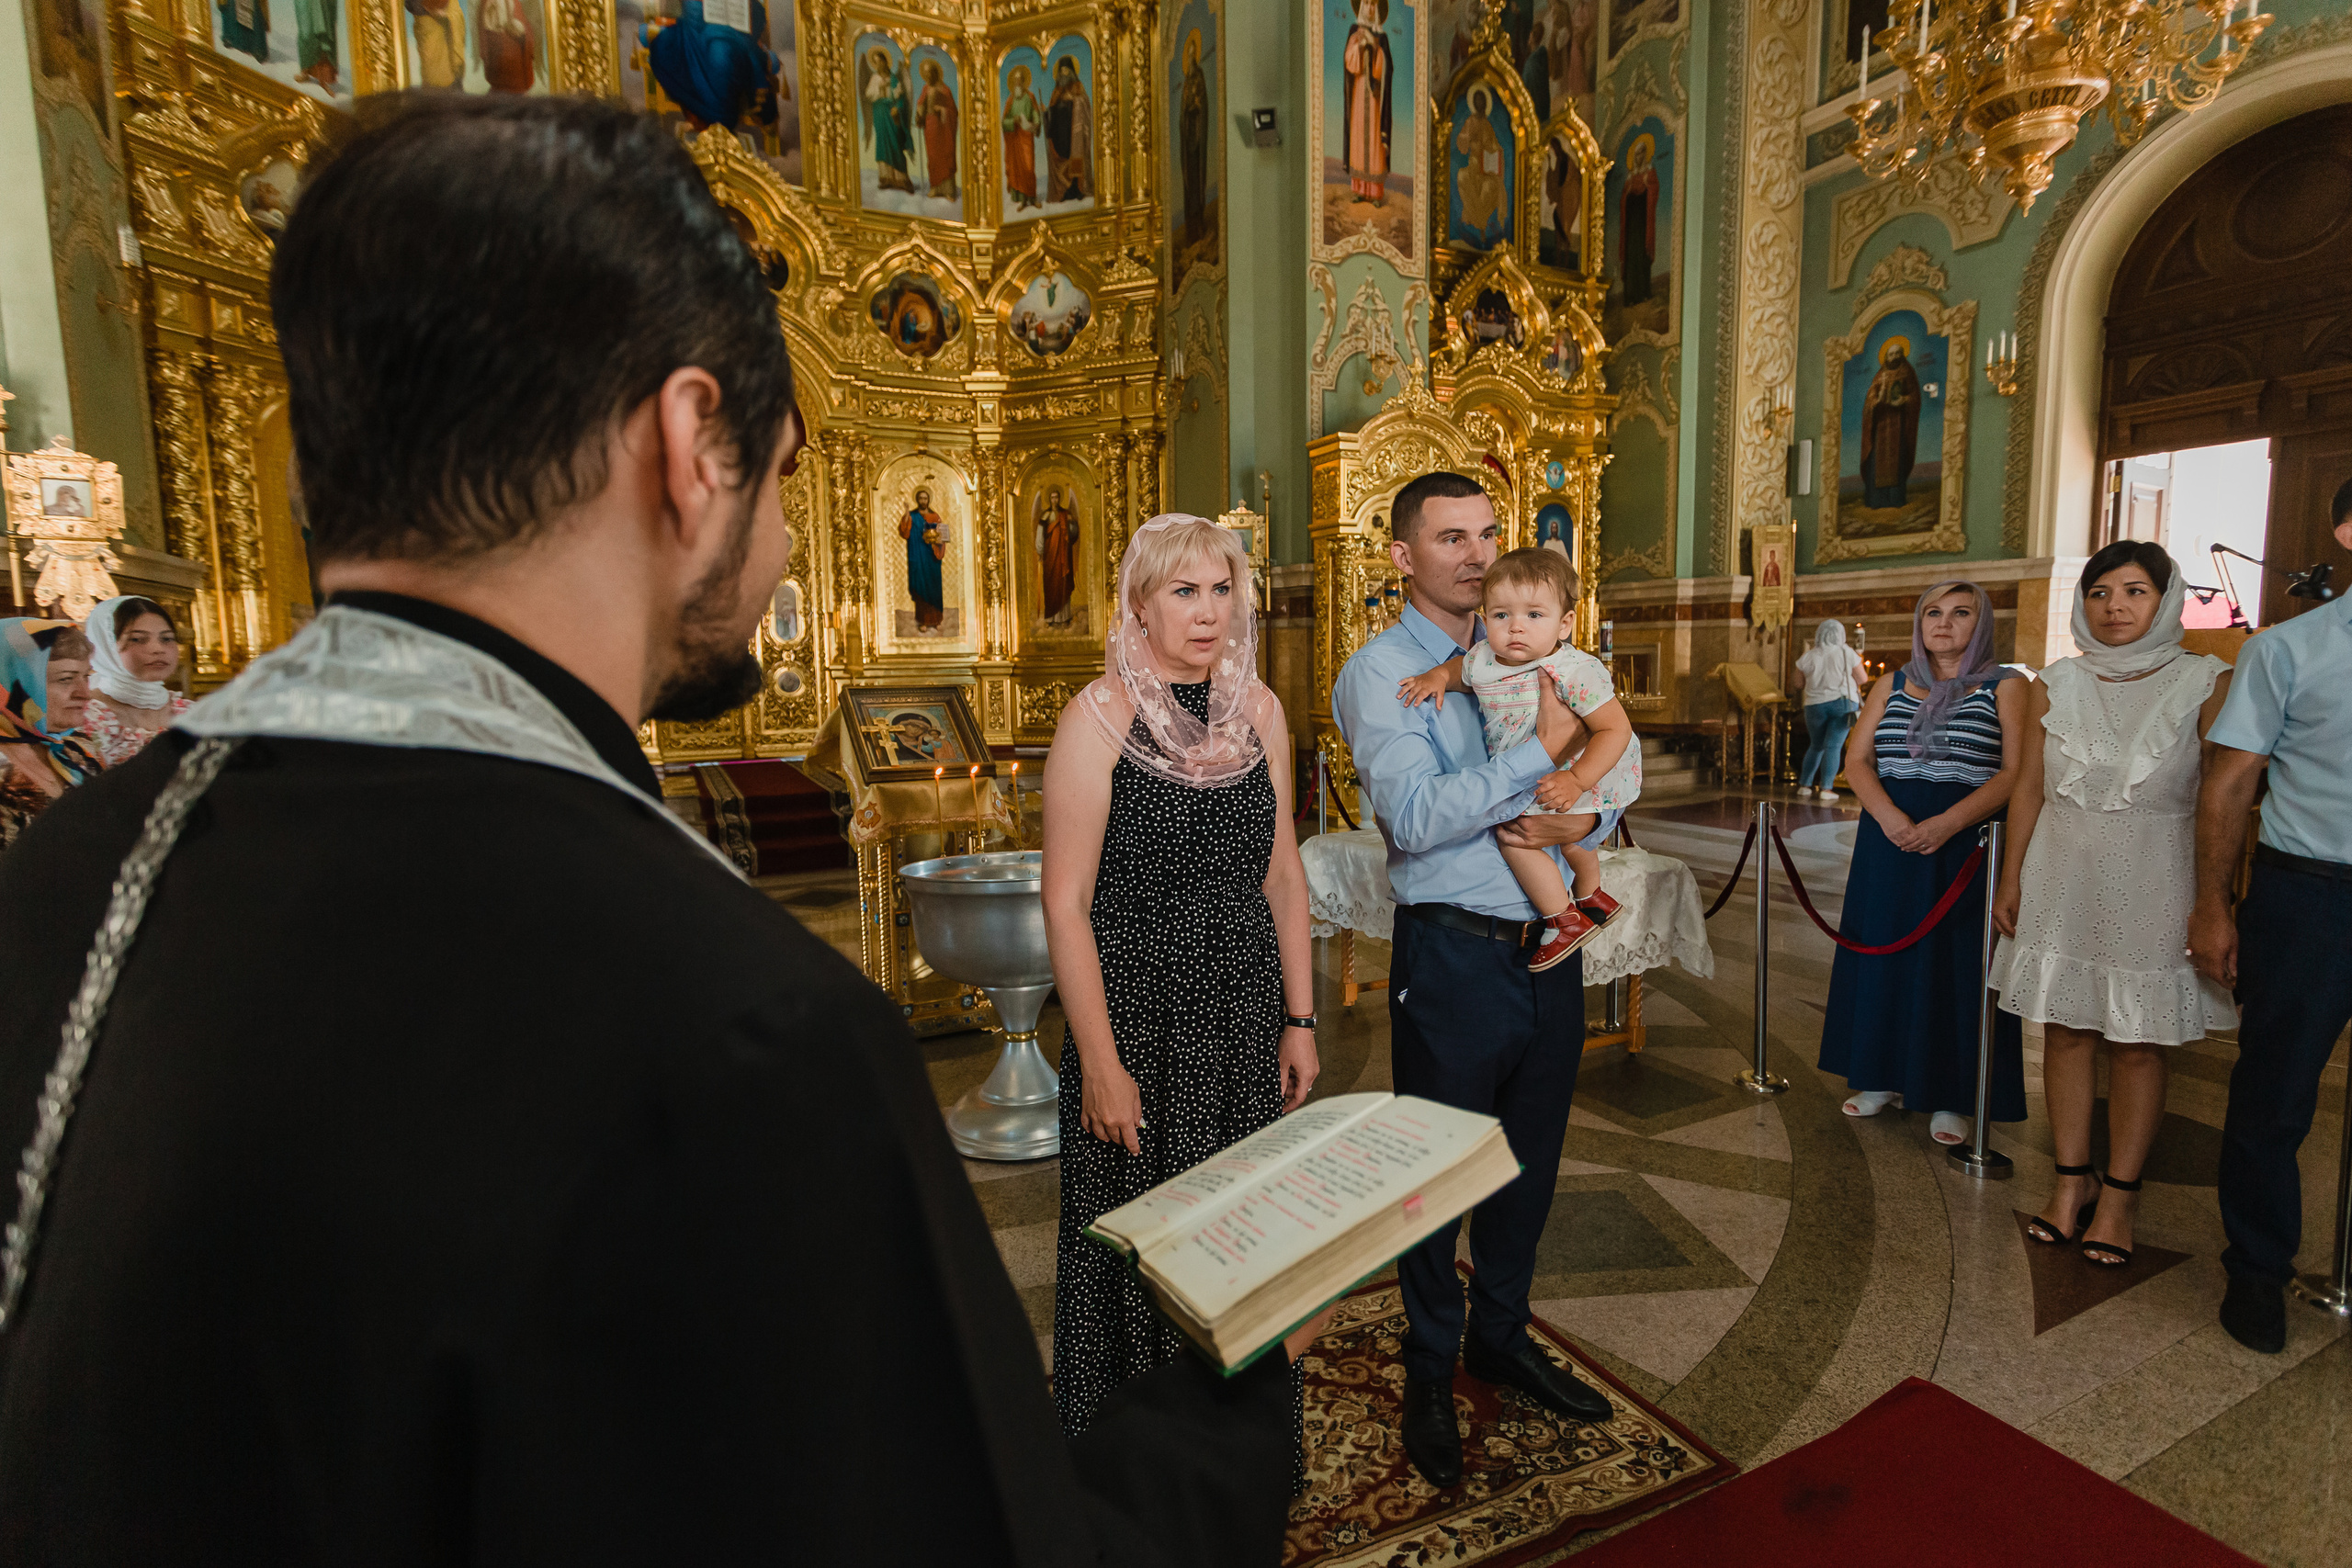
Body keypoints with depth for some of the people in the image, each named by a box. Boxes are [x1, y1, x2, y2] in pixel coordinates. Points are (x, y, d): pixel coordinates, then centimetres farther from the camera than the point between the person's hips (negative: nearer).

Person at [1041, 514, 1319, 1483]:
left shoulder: (1257, 708, 4)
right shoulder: (1100, 715, -12)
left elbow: (1283, 874, 8)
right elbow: (1066, 902, -13)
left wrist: (1299, 1019, 7)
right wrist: (1100, 1061, -14)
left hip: (1245, 1019, 5)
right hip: (1139, 1013, -4)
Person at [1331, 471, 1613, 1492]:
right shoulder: (1379, 672, -8)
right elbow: (1414, 815, -21)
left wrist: (1578, 819, -12)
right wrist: (1540, 752, -19)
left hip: (1549, 946, 6)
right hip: (1455, 952, -6)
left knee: (1530, 1160, 20)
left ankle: (1502, 1335, 44)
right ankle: (1431, 1374, 34)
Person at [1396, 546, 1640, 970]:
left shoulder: (1575, 672, -29)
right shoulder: (1482, 660, -10)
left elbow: (1617, 728, -27)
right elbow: (1458, 667, 15)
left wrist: (1577, 780, -36)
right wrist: (1436, 676, -7)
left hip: (1587, 781, -8)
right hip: (1521, 781, 9)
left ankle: (1565, 920, -3)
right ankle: (1591, 898, 57)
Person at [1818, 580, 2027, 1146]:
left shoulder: (2005, 687, 1)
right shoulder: (1892, 684, 11)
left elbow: (2017, 772, -8)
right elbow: (1857, 759, 4)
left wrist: (1946, 823, -21)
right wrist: (1889, 816, -14)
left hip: (1965, 842, -3)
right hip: (1889, 838, 3)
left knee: (1957, 961, 1)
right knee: (1885, 950, 7)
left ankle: (1952, 1097, 13)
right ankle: (1884, 1077, 20)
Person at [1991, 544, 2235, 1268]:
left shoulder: (2205, 684, -2)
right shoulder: (2055, 686, 5)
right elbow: (2028, 788, 7)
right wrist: (2010, 880, 5)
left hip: (2152, 883, -2)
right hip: (2062, 879, 2)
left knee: (2138, 1040, 4)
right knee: (2066, 1029, 6)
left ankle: (2119, 1192, 17)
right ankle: (2072, 1178, 18)